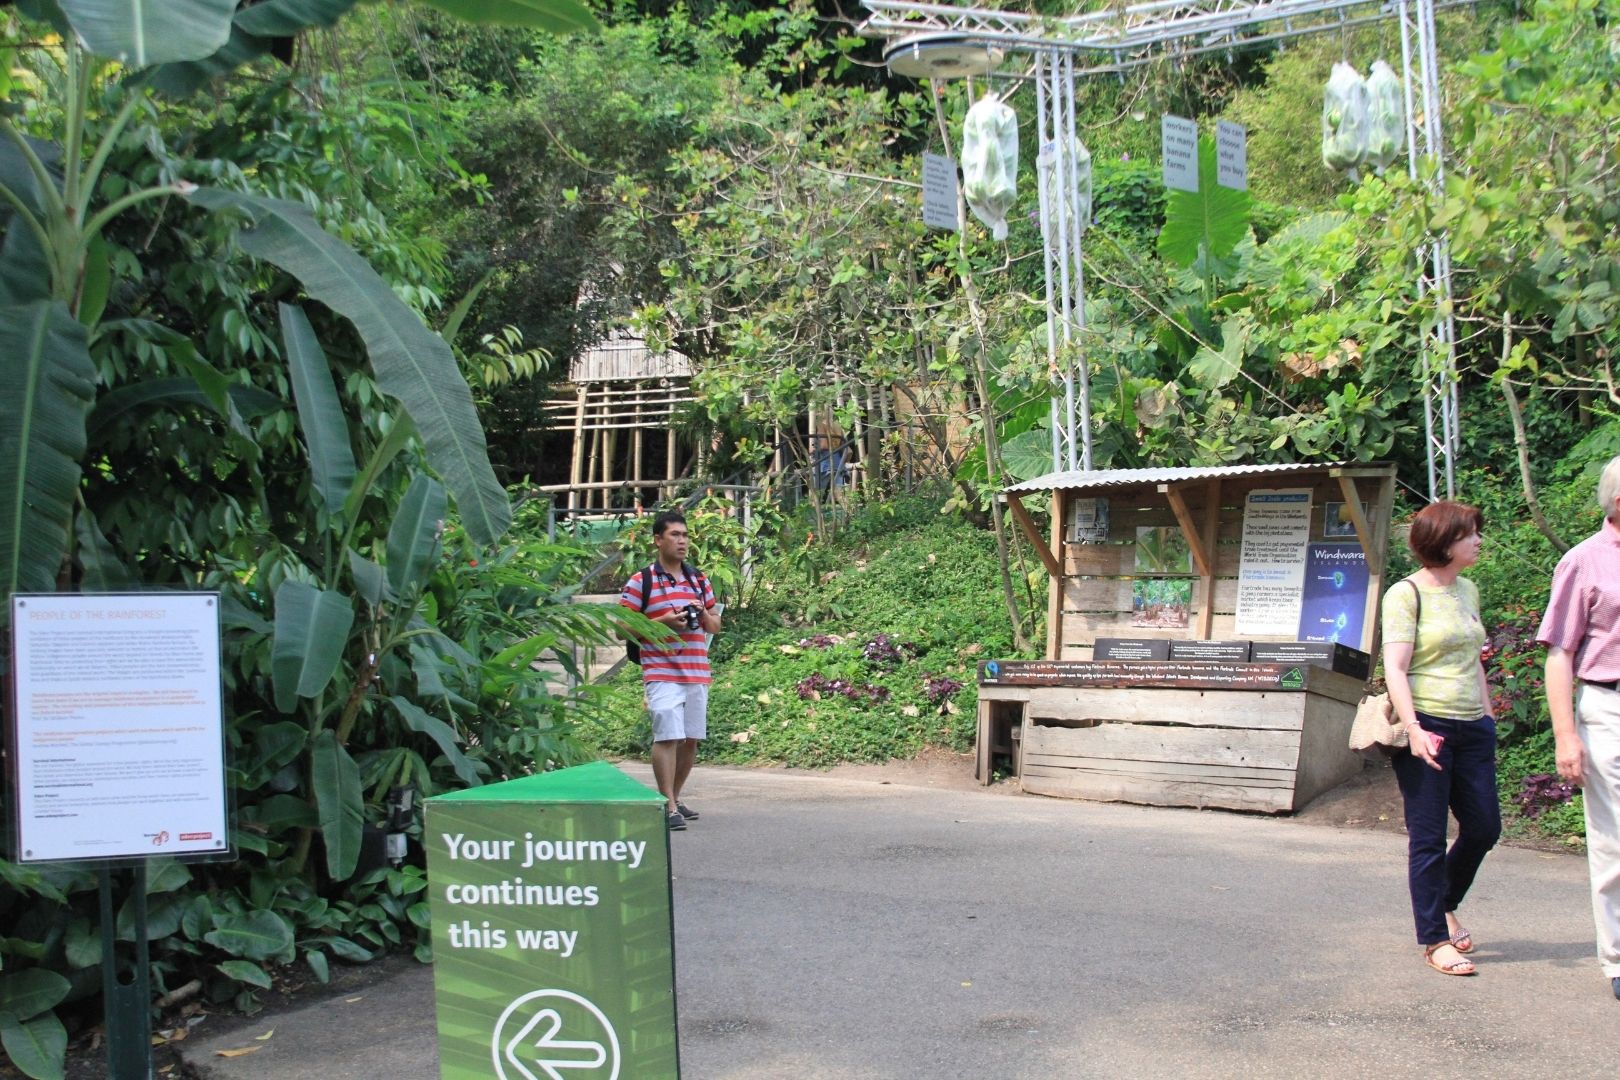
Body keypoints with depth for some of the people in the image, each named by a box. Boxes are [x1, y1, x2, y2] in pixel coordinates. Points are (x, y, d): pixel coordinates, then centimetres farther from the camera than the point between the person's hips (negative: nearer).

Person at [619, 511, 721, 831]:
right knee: (668, 737, -13)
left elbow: (715, 627, 19)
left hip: (697, 673, 6)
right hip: (662, 673, -6)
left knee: (691, 739, 8)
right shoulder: (640, 582, -2)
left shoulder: (699, 580, 14)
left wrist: (703, 614, -4)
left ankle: (675, 797, 24)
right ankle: (669, 807, -10)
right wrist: (663, 621, -15)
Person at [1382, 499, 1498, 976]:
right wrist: (1414, 730, -23)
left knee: (1484, 828, 11)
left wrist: (1488, 716, 18)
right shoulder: (1407, 593, -9)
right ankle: (1435, 940, 8)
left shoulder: (1467, 590, 13)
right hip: (1428, 727, -7)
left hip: (1472, 729, 7)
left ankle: (1444, 906, 34)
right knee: (1428, 837, -1)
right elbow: (1394, 668, -15)